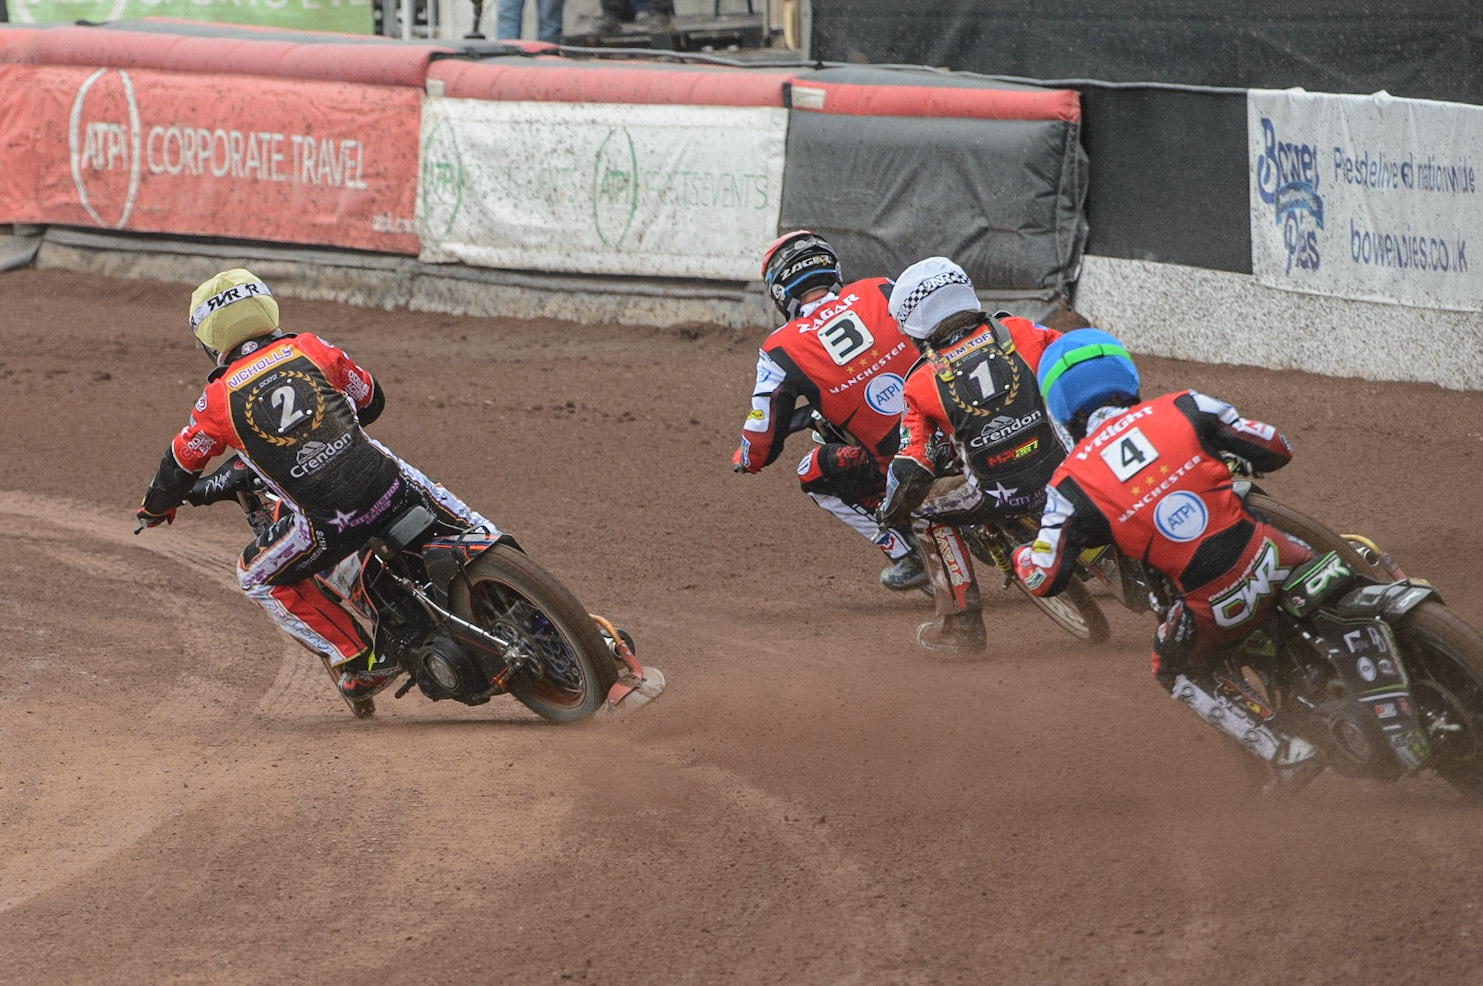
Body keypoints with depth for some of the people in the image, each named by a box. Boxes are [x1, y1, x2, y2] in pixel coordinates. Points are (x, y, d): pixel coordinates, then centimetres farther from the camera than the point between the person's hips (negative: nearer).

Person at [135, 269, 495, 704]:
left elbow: (181, 465, 18)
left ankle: (362, 662, 18)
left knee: (258, 577, 21)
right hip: (389, 489, 3)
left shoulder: (219, 399, 2)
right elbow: (371, 399, 25)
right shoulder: (311, 349, 8)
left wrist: (154, 507, 39)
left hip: (328, 525, -3)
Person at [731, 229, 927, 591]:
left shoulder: (780, 351, -5)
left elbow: (762, 443, 1)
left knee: (814, 476, 22)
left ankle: (904, 555, 18)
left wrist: (743, 460, 26)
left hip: (895, 464, -4)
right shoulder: (879, 291, 1)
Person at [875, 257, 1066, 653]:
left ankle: (961, 623, 22)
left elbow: (911, 473, 3)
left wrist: (888, 515, 22)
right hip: (1063, 470, 3)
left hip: (999, 496, -3)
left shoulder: (921, 385, 0)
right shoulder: (1018, 331, 3)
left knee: (924, 508, 24)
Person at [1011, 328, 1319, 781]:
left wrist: (1019, 553, 23)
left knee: (1175, 671, 28)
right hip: (1272, 563, 2)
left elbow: (1043, 578, -1)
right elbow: (1276, 449, 4)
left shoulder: (1072, 484, -3)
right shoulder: (1183, 409, -1)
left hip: (1215, 605, -2)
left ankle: (1284, 753, 17)